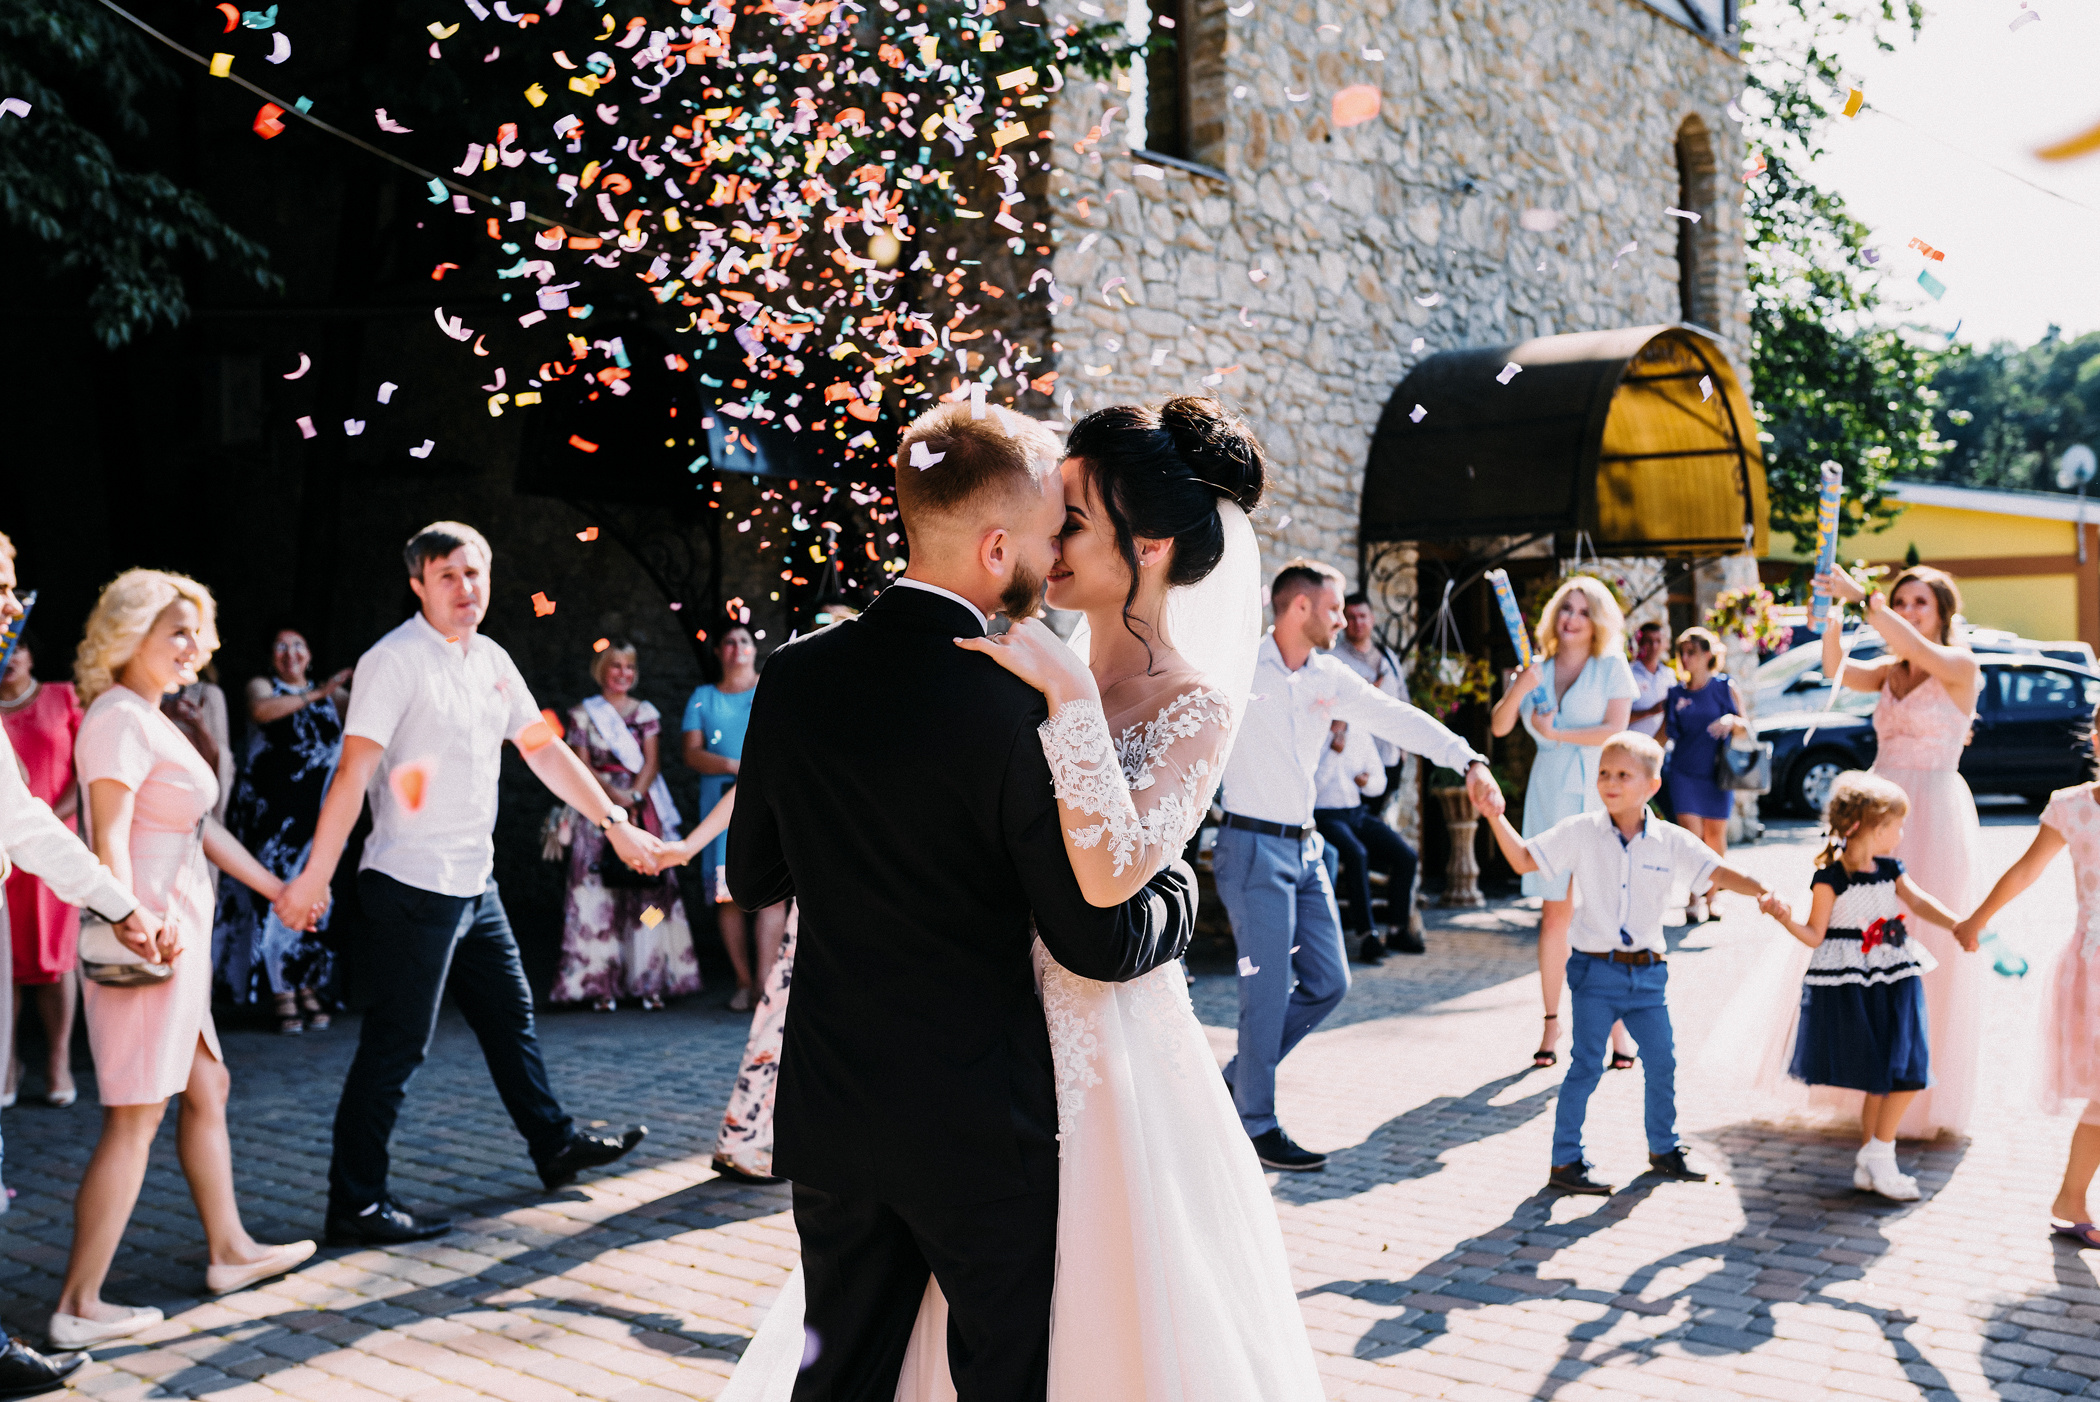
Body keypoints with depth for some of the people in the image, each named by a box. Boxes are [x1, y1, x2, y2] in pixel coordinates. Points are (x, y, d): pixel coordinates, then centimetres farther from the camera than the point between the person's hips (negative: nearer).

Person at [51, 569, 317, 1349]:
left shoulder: (151, 720, 17)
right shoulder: (119, 719, -13)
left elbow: (201, 828, 24)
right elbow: (109, 838, -22)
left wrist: (275, 888, 28)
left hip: (178, 935, 11)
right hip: (149, 940, -11)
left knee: (207, 1089, 18)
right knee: (134, 1118, -6)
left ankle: (230, 1251, 29)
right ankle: (78, 1308, -1)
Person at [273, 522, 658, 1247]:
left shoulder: (493, 661, 11)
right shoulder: (395, 661, -13)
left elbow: (544, 749, 16)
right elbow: (354, 772, -20)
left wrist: (615, 822, 14)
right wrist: (314, 877, -23)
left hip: (474, 882, 8)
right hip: (412, 885, -8)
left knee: (510, 1015, 19)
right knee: (396, 1044, -3)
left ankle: (554, 1145, 35)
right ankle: (354, 1205, 6)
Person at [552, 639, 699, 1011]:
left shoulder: (646, 712, 13)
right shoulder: (583, 713, 8)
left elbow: (651, 761, 4)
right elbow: (581, 765, 1)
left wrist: (634, 795, -12)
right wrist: (615, 795, -12)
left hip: (643, 808, 2)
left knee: (648, 891, -4)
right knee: (599, 893, -8)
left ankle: (651, 982, -3)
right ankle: (602, 984, -7)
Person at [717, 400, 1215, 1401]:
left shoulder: (797, 674, -2)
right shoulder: (1017, 705, -20)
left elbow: (753, 876, 9)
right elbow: (1099, 945, -16)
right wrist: (1179, 886, 4)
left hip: (829, 1116, 6)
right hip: (982, 1124, -5)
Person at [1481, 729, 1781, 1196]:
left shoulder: (1671, 841, -2)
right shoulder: (1579, 832, -5)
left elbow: (1717, 872, -6)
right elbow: (1524, 860, -4)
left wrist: (1760, 891, -24)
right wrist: (1496, 817, -16)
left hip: (1648, 970, 3)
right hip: (1596, 968, -3)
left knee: (1662, 1060, 12)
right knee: (1586, 1065, -4)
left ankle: (1663, 1149, 33)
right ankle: (1565, 1162, 5)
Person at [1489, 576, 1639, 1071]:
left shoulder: (1612, 667, 3)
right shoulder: (1537, 669, 11)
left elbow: (1615, 730, -9)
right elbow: (1499, 726, 2)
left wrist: (1554, 732, -8)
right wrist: (1519, 688, -14)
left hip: (1600, 797, -2)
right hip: (1551, 797, 2)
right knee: (1555, 915, 3)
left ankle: (1617, 1026, 3)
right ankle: (1552, 1023, 11)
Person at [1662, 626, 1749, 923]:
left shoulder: (1725, 687, 0)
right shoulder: (1676, 694, 7)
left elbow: (1745, 728, 0)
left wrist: (1732, 722, -19)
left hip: (1716, 773, -1)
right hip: (1684, 773, 1)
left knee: (1715, 835, 6)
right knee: (1691, 835, -8)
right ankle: (1695, 901, -7)